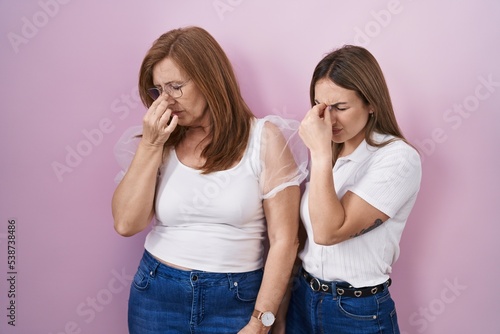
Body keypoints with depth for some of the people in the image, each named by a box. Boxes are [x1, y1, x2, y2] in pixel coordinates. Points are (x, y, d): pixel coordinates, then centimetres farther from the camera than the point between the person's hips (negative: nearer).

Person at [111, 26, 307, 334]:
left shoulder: (265, 138, -9)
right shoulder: (160, 143, 0)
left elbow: (284, 240, -10)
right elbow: (126, 224, -6)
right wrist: (150, 146, -12)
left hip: (236, 299, -3)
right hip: (157, 295, 3)